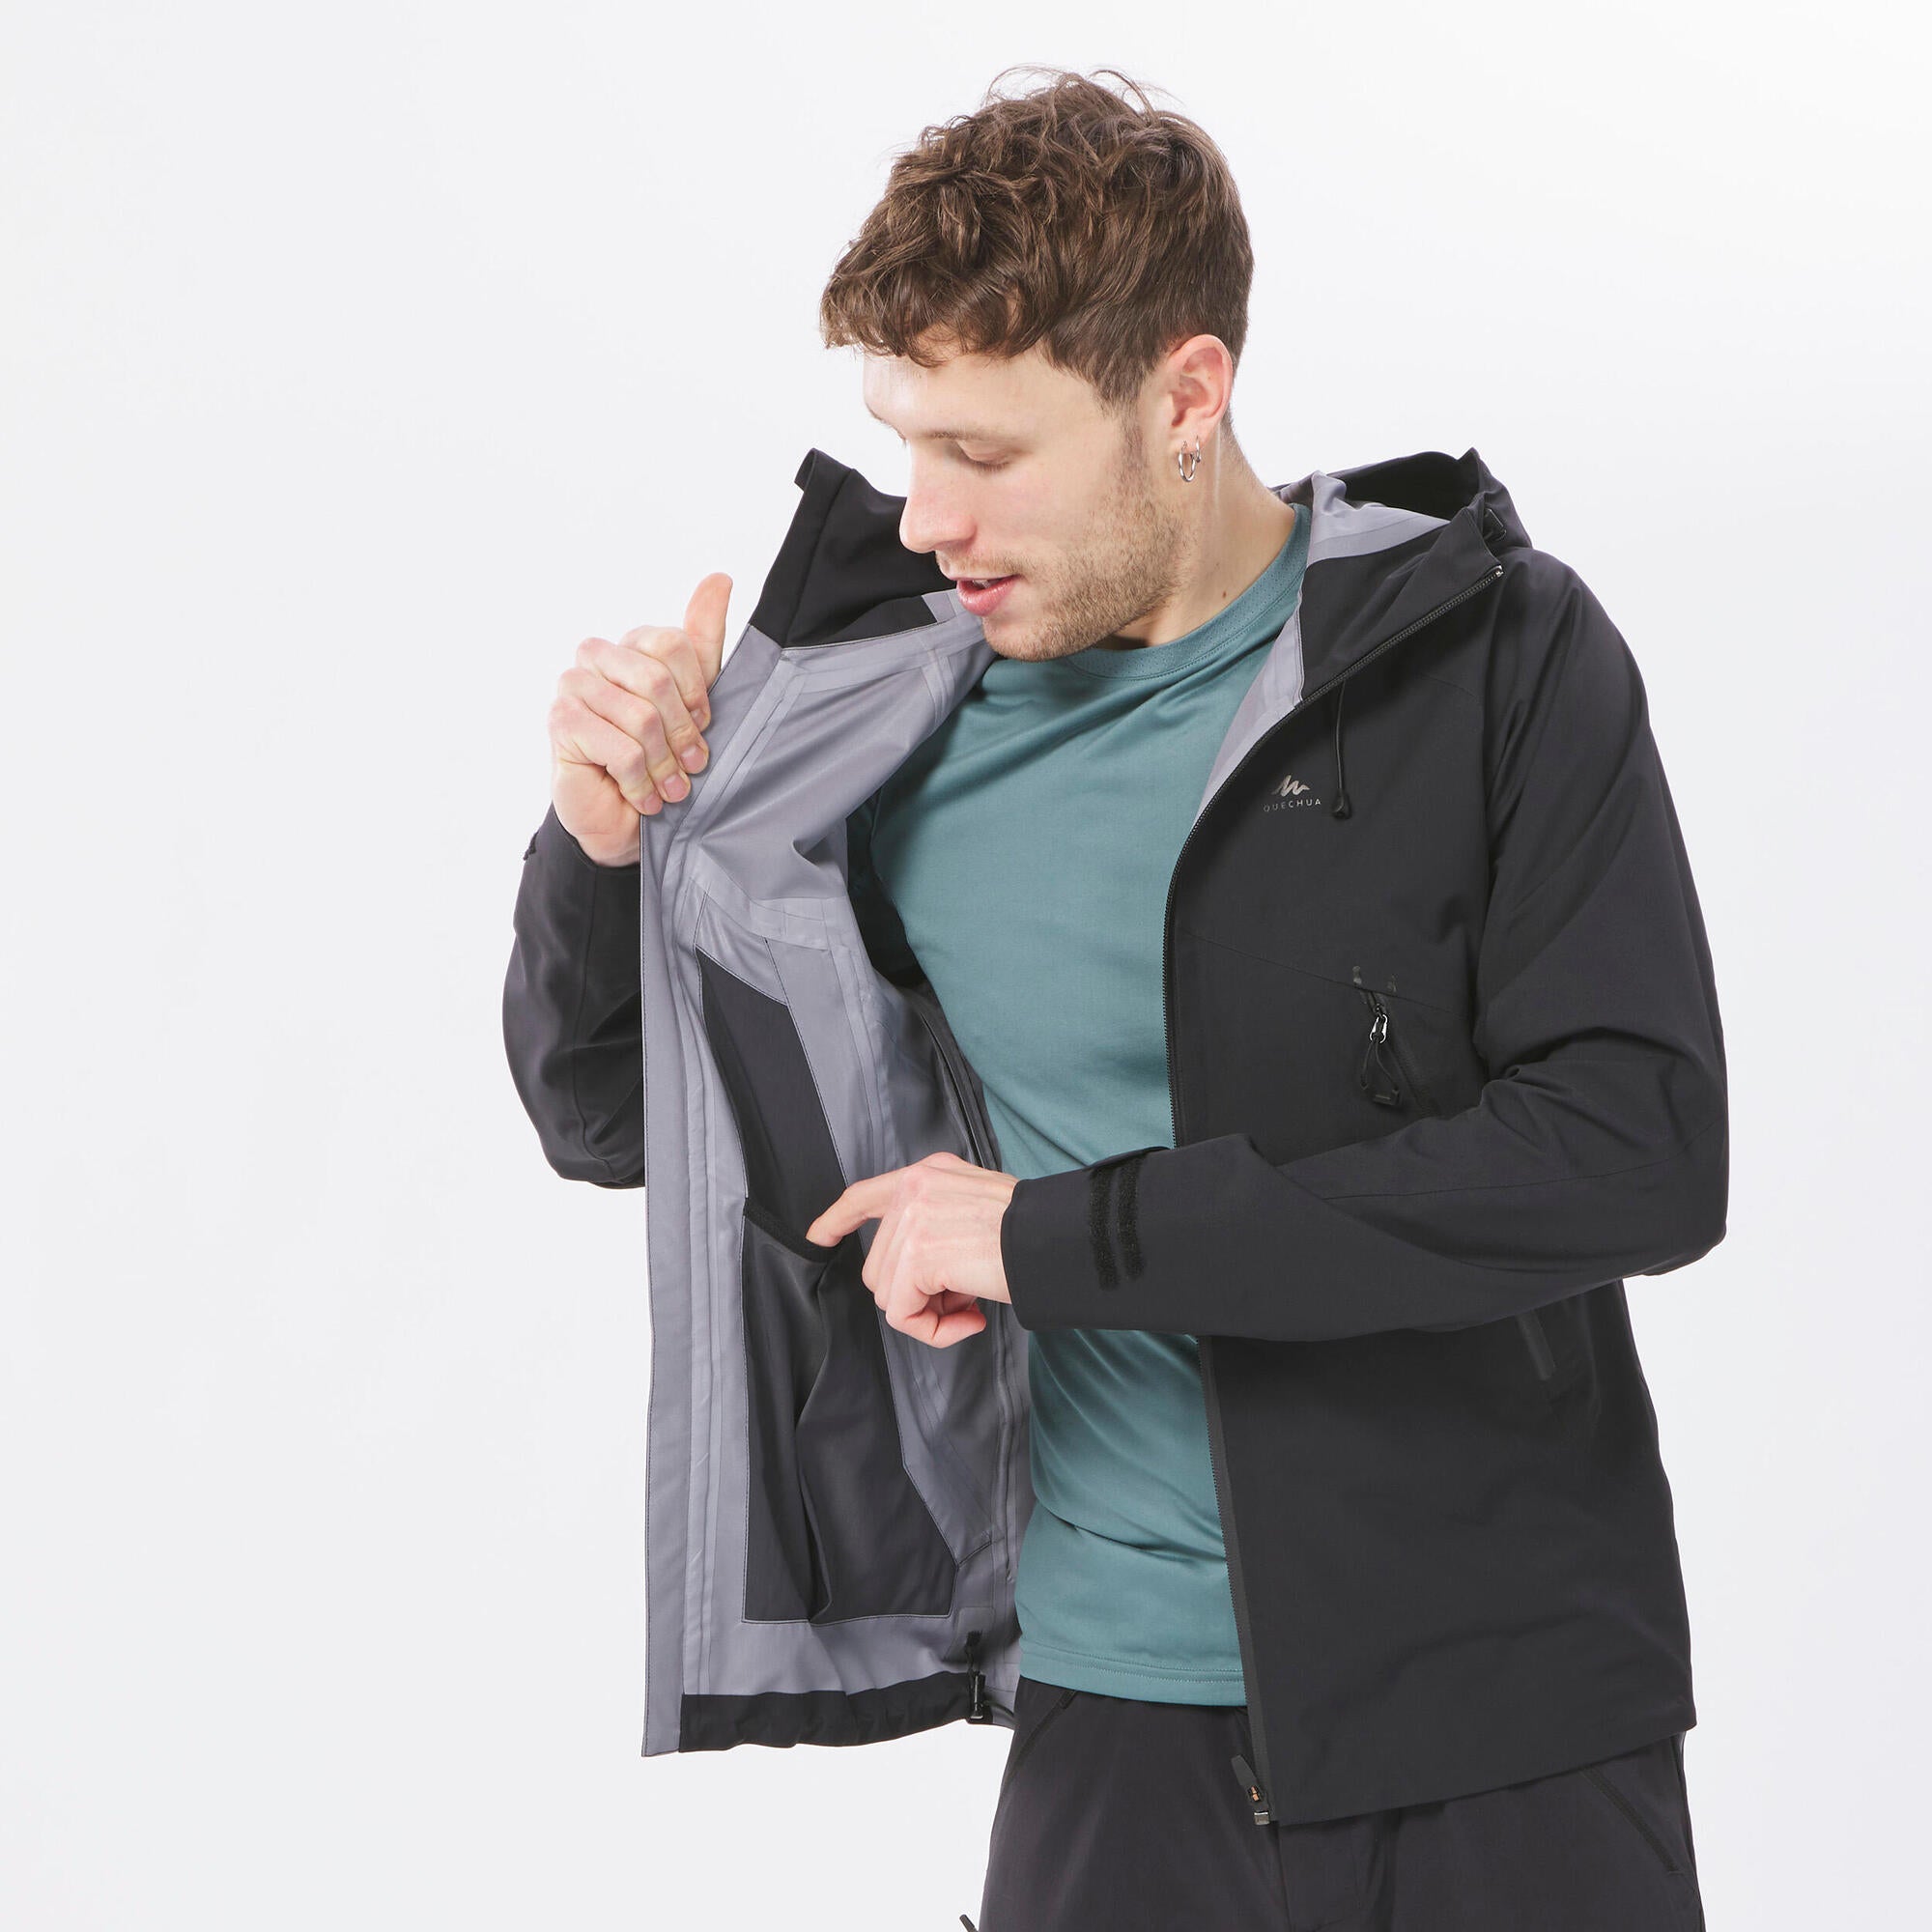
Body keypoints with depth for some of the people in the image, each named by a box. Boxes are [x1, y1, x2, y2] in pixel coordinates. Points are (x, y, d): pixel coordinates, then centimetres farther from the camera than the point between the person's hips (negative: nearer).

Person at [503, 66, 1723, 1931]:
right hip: (1123, 1710, 2)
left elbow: (1637, 1152, -18)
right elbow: (611, 1114, 13)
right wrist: (603, 848, -10)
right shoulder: (904, 731, 1)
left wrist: (1067, 1236, -18)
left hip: (1506, 1713, -2)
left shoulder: (1501, 658, -8)